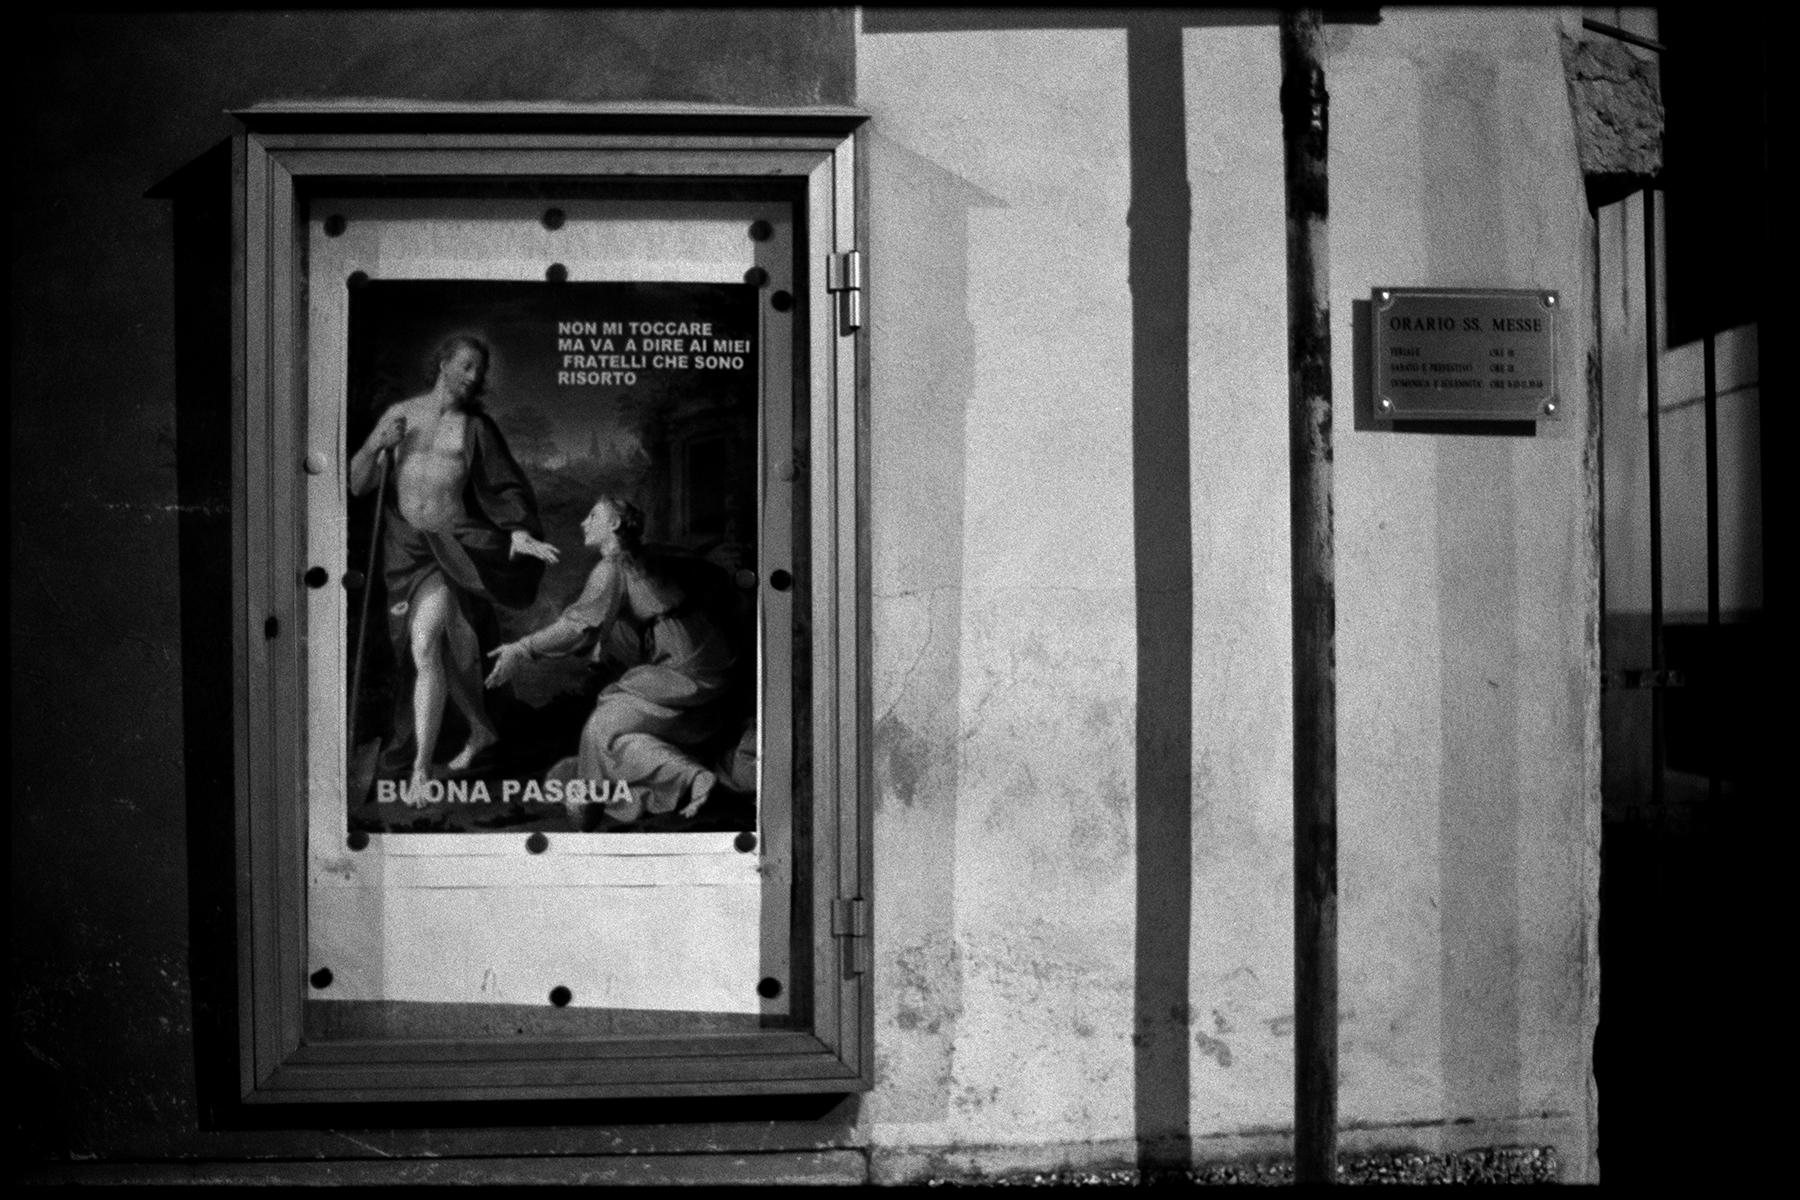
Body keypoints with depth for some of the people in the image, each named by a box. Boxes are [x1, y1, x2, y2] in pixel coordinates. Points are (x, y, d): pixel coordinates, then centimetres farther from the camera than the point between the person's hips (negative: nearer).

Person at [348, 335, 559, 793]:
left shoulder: (476, 427, 2)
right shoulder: (399, 414, 6)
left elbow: (505, 489, 4)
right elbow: (357, 485, 7)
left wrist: (520, 530, -13)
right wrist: (376, 446, -11)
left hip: (454, 544, -3)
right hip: (403, 545, 3)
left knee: (425, 645, -17)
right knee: (450, 649, 12)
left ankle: (421, 767, -13)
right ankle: (480, 730, 34)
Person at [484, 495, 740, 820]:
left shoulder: (612, 568, -9)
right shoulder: (645, 562, 18)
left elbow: (581, 623, -20)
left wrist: (522, 650, -22)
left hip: (686, 672, -9)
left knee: (604, 731, -4)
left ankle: (692, 777, -14)